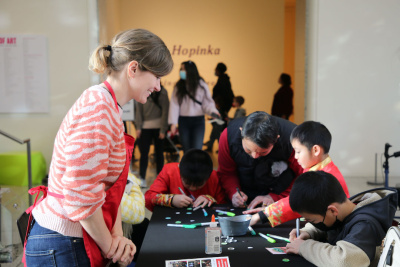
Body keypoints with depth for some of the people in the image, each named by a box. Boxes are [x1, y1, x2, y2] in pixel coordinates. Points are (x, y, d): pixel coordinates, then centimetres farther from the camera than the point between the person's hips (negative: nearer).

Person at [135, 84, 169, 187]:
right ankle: (142, 178, 1)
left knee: (159, 152, 9)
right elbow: (139, 110, 5)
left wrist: (163, 129, -7)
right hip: (145, 127, 2)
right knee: (144, 153, -2)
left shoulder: (162, 92, -1)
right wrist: (138, 127, -2)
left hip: (158, 127, -1)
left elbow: (165, 111, -3)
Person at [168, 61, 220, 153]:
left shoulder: (201, 85, -1)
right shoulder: (178, 86, 5)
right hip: (183, 121, 3)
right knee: (186, 151, 8)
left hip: (198, 122, -2)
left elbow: (207, 102, -1)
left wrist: (213, 111, -23)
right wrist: (173, 122, -7)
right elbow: (174, 104, 1)